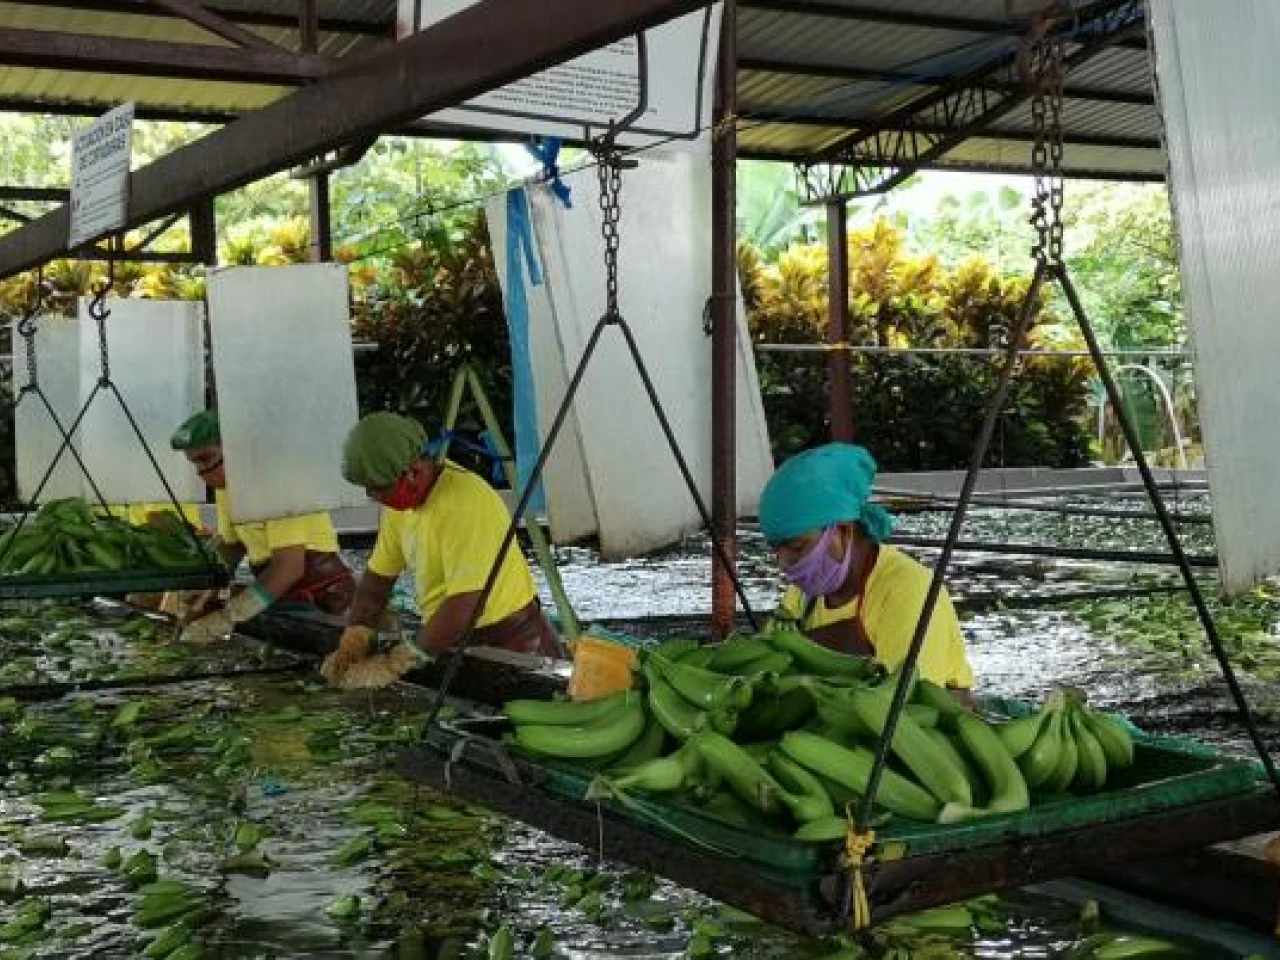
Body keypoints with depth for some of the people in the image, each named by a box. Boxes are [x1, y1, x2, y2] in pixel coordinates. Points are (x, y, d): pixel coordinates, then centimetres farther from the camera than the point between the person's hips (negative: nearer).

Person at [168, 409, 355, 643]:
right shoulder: (224, 485, 7)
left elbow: (290, 565, -30)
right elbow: (230, 545, 21)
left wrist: (227, 617, -33)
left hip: (320, 596, -8)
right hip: (276, 594, 8)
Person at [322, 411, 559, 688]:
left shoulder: (466, 506, -26)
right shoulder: (401, 499, 4)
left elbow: (463, 606, -29)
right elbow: (378, 577, 11)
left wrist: (397, 665, -24)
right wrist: (352, 644, -4)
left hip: (510, 643, -8)